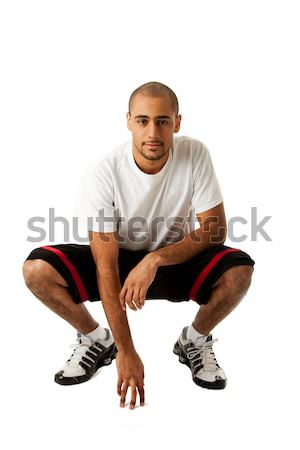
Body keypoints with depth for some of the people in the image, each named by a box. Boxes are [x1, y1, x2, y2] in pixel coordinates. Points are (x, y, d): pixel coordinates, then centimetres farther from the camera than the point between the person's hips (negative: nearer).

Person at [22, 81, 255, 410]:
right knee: (36, 269, -24)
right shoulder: (102, 172, -23)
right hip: (118, 261, 0)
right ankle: (97, 340, 4)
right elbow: (106, 268, -24)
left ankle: (195, 340, 2)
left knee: (239, 270, -29)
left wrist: (154, 260, -30)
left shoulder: (194, 154, -18)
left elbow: (214, 230, -15)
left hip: (176, 260, 1)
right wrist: (126, 352, -25)